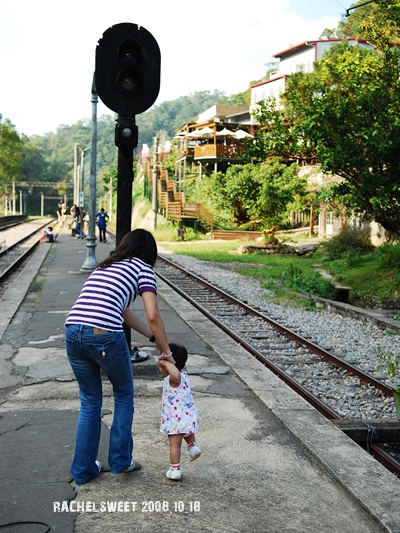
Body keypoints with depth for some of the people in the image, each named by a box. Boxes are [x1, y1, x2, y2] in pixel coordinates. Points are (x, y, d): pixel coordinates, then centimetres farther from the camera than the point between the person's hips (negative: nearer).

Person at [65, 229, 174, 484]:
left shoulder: (105, 267, 29)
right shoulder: (143, 269, 9)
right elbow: (153, 316, -2)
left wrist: (155, 338, 32)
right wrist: (167, 352, 9)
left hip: (73, 334, 6)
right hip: (105, 337, -6)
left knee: (90, 401, 22)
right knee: (124, 395, 21)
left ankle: (83, 469, 28)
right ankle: (120, 460, 27)